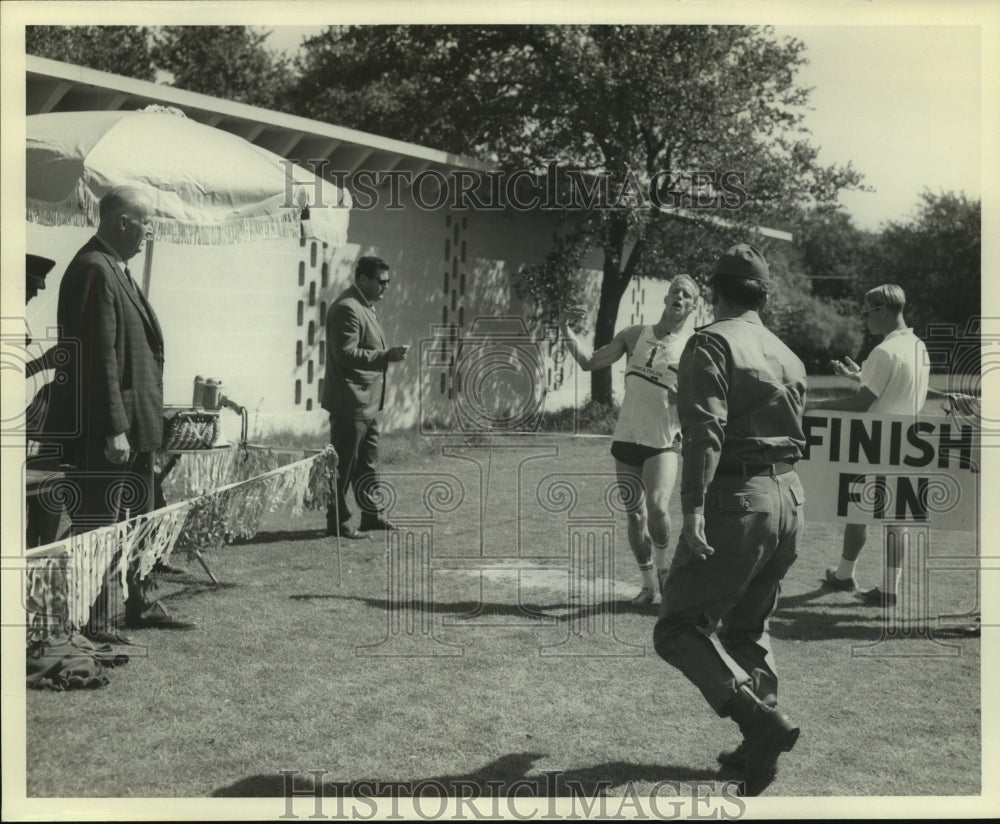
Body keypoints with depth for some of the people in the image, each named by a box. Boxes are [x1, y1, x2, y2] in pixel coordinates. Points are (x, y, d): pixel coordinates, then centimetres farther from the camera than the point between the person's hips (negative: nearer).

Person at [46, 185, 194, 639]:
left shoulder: (115, 269, 13)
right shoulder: (93, 270, -18)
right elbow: (99, 358, -23)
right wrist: (114, 429, -24)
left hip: (133, 422, 11)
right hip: (103, 430, -11)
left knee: (137, 520, 19)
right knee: (97, 527, -1)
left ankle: (142, 607, 32)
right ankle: (93, 625, 8)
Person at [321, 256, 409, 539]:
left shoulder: (365, 306, 17)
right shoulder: (347, 308, -17)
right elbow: (345, 354, -24)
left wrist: (388, 354, 14)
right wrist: (386, 356, -27)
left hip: (367, 402, 10)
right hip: (350, 401, -10)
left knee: (367, 462, 16)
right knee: (343, 465, -2)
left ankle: (371, 515, 25)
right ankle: (337, 522, 5)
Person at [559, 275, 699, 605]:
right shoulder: (635, 335, 6)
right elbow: (588, 363, 8)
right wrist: (567, 331, -5)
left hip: (664, 443, -3)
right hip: (627, 439, 3)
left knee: (657, 507, -23)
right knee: (635, 515, 7)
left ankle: (661, 565, 4)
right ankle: (649, 585, 21)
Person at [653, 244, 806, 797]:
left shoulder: (710, 344, -8)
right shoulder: (787, 356, 16)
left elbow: (705, 431, -20)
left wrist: (693, 508, -25)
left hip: (734, 501, -8)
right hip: (789, 499, 8)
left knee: (679, 629, -4)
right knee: (748, 627, 21)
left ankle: (761, 720, -18)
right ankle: (760, 745, 21)